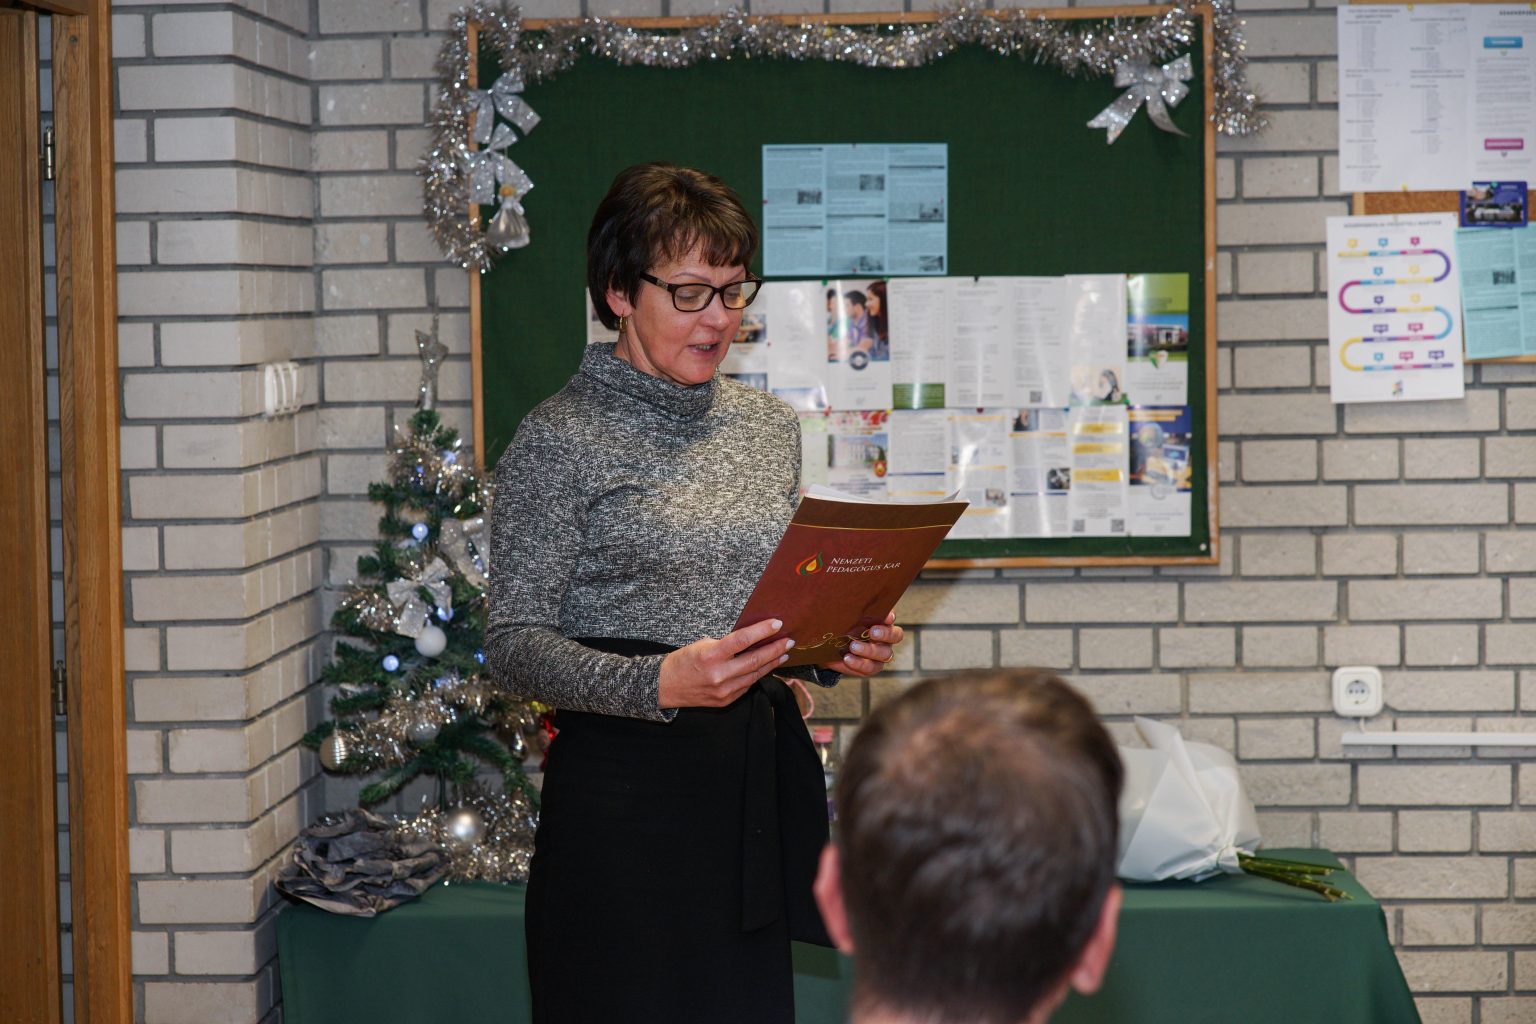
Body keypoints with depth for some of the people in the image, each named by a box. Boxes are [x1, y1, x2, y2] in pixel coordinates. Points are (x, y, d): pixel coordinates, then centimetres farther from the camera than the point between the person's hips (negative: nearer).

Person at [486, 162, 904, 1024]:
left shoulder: (770, 426, 13)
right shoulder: (562, 441, -7)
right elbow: (515, 644, -10)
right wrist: (659, 683, -25)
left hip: (756, 781, 6)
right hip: (626, 785, -6)